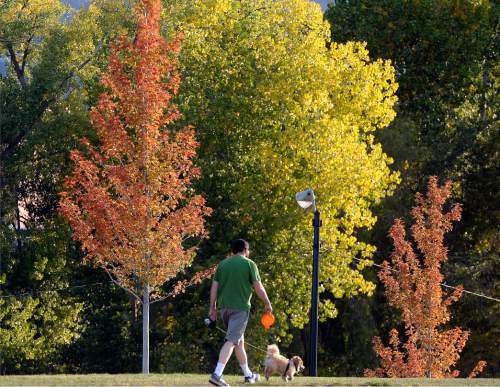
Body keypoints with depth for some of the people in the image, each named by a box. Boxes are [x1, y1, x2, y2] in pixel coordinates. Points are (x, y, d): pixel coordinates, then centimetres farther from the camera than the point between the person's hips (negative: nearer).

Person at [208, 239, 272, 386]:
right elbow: (258, 287, -5)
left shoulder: (223, 264, 12)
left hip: (224, 307, 6)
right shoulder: (249, 264, -1)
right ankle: (217, 374, -25)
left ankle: (248, 375, 29)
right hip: (240, 308, -6)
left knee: (239, 341, 18)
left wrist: (212, 307, 11)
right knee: (232, 341, -11)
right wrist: (267, 304, 7)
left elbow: (214, 286, 8)